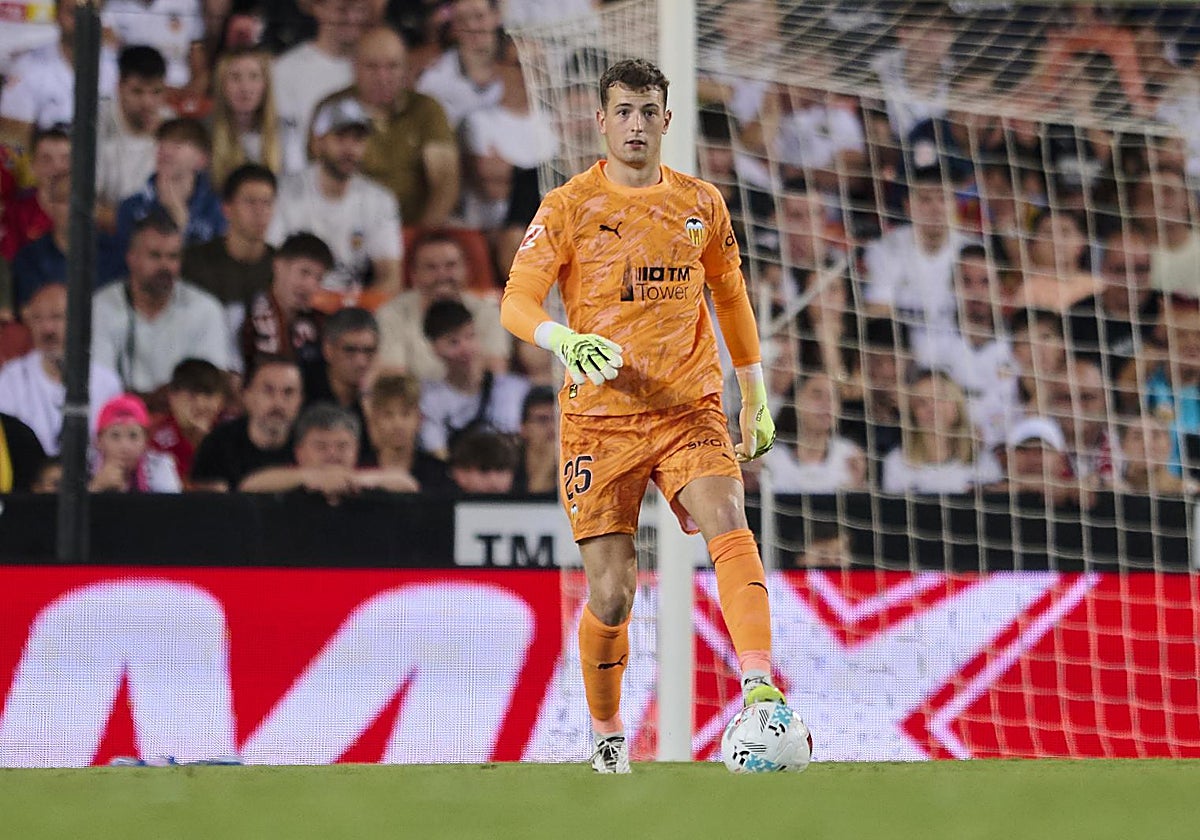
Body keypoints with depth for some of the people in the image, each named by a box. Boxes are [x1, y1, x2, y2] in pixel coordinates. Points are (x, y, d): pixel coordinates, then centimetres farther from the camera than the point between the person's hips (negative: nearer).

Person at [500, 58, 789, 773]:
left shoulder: (701, 204, 10)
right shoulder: (568, 207, 0)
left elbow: (731, 297, 23)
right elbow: (517, 303, -8)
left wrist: (756, 397, 23)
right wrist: (565, 341, -29)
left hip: (691, 411, 2)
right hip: (600, 419, -1)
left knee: (729, 527, -26)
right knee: (612, 594, -3)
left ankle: (760, 690, -35)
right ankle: (607, 735, 20)